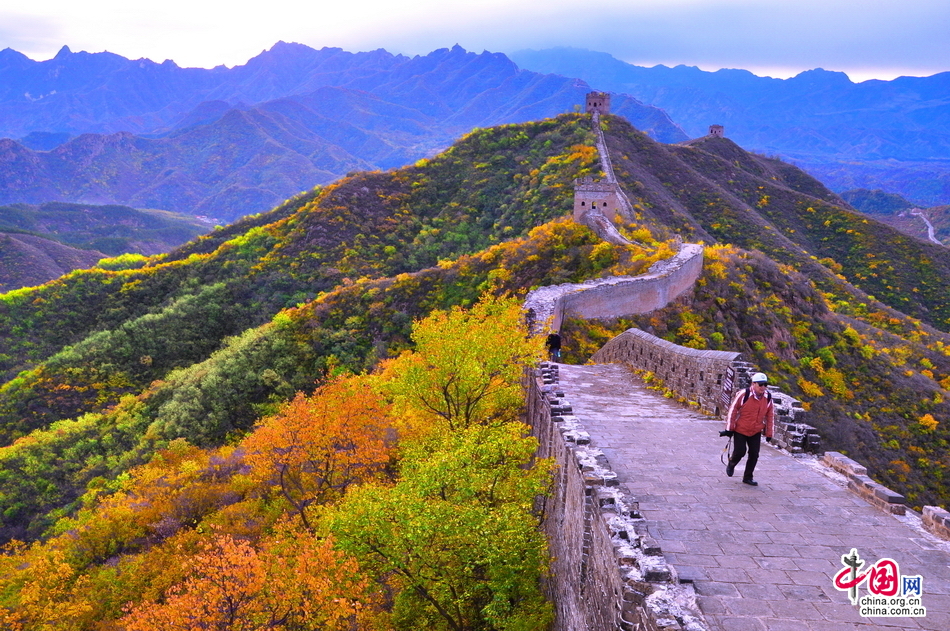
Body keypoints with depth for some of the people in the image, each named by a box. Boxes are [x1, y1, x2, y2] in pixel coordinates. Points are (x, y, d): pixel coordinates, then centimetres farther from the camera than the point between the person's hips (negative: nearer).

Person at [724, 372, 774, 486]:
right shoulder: (744, 394, -19)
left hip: (756, 432, 4)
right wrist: (729, 428, -9)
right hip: (740, 430, -4)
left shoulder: (768, 397, -5)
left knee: (754, 455, 2)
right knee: (740, 452, -3)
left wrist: (769, 433, 7)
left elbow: (770, 415, 6)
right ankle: (731, 465, 30)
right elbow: (732, 410, -12)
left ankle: (748, 477, 18)